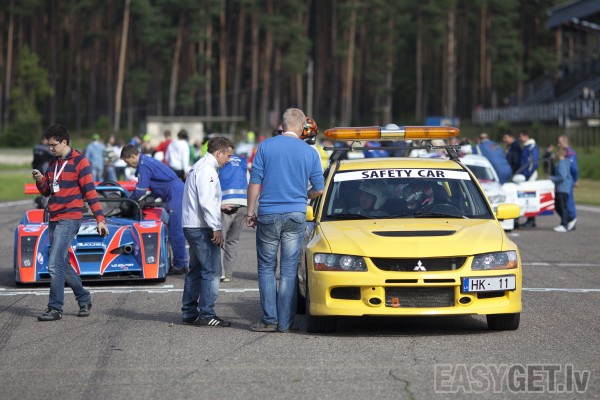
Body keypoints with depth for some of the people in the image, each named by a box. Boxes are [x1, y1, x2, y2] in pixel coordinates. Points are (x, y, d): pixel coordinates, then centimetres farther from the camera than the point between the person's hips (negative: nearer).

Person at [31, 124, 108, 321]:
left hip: (69, 219, -8)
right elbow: (46, 191, 20)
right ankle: (84, 300, 26)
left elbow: (90, 192, -11)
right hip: (54, 219, 8)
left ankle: (55, 308, -9)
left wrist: (100, 219, -14)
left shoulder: (79, 162, -9)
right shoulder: (53, 163, 14)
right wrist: (40, 180, -3)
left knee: (55, 265, -14)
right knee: (62, 264, 13)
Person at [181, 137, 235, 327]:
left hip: (192, 226, 11)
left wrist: (219, 206, 20)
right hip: (202, 228, -11)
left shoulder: (200, 167, 18)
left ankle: (189, 313, 18)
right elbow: (206, 202, -21)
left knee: (196, 271, 14)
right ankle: (207, 315, -7)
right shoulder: (207, 169, -14)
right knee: (211, 271, -8)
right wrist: (216, 228, -21)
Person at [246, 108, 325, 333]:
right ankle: (285, 322, 5)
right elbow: (319, 189, 8)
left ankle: (269, 319, 2)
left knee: (267, 267, 7)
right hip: (296, 214, 1)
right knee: (289, 270, 5)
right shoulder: (310, 153, 2)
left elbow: (255, 182, -3)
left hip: (268, 214, -1)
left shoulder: (266, 146, -2)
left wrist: (250, 212, 5)